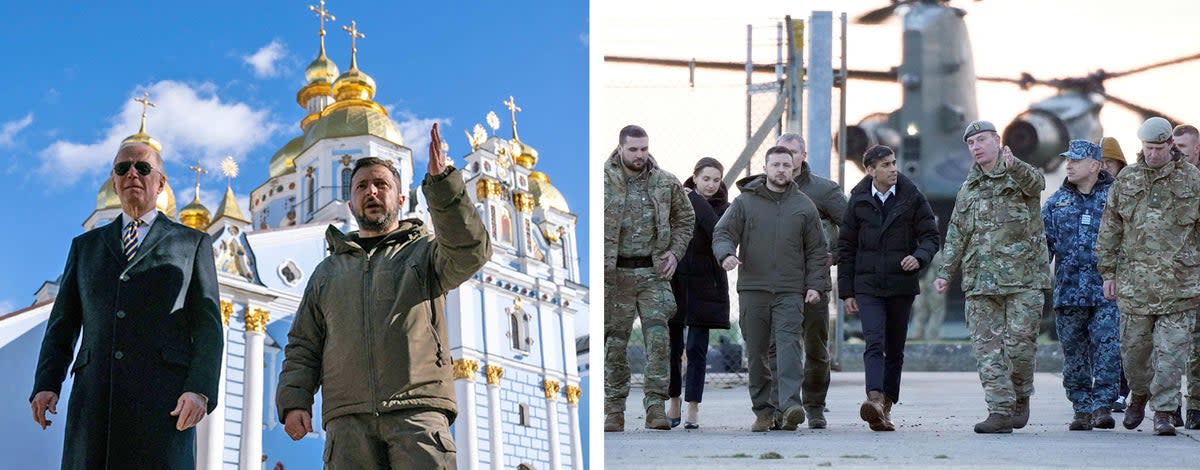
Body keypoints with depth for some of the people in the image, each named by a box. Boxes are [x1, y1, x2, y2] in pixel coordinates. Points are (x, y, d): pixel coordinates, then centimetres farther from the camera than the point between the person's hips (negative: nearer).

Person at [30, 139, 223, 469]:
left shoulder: (193, 244, 16)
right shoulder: (85, 246, 24)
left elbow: (208, 327, 6)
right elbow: (63, 324, 18)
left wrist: (200, 391, -10)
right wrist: (46, 386, 1)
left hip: (162, 401, -2)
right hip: (95, 401, 3)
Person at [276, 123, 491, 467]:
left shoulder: (423, 252, 19)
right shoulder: (327, 271, 28)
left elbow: (469, 252, -5)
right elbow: (303, 346, 23)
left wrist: (442, 183, -17)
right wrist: (294, 401, 5)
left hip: (417, 410, -3)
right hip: (348, 418, 3)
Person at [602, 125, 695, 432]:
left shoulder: (666, 183, 7)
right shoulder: (603, 181, -2)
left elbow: (685, 218, 20)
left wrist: (674, 252, 7)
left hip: (653, 271, 1)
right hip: (615, 273, -1)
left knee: (658, 337, -8)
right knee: (615, 341, 3)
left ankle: (656, 406, -5)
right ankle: (614, 410, 12)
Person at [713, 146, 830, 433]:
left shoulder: (804, 206, 11)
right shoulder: (745, 202, 9)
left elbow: (817, 250, 13)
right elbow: (722, 233, 5)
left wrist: (815, 285, 2)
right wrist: (727, 254, -18)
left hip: (791, 291, -1)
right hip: (752, 289, 1)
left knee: (789, 342, -17)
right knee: (756, 352, 3)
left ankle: (790, 403, -27)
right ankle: (763, 411, 10)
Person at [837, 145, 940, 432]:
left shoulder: (911, 197, 2)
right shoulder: (858, 201, 3)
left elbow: (931, 235, 4)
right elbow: (846, 248, 8)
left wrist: (919, 257, -19)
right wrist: (846, 292, 5)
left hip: (901, 284, 1)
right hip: (868, 286, -1)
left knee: (895, 349, 7)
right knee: (875, 343, -17)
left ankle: (886, 407, 15)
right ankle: (875, 400, -31)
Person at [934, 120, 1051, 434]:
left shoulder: (1020, 175, 3)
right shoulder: (968, 189, 18)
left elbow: (1035, 182, -23)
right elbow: (956, 235, 20)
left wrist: (1013, 165, -44)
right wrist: (945, 273, 10)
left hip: (1023, 277, -5)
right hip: (981, 281, 5)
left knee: (1020, 343, -6)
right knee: (987, 348, -2)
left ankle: (1021, 397, 18)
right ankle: (1000, 411, -1)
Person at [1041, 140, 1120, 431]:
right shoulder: (1056, 202, 14)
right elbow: (1042, 243, 11)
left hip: (1107, 290, -3)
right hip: (1067, 291, 3)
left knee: (1107, 347, -11)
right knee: (1074, 353, 5)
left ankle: (1102, 406, -7)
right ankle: (1082, 410, 12)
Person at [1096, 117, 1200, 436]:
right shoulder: (1126, 180, 9)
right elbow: (1110, 229, 13)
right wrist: (1108, 272, 8)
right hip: (1135, 279, 2)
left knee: (1171, 349, -5)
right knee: (1133, 346, 8)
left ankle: (1163, 411, 0)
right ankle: (1139, 393, 33)